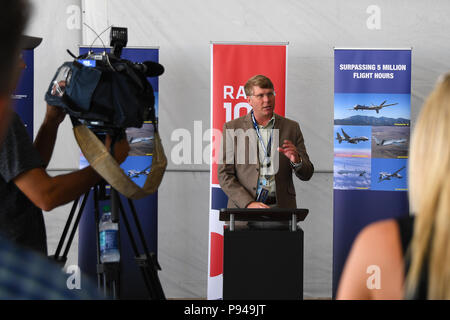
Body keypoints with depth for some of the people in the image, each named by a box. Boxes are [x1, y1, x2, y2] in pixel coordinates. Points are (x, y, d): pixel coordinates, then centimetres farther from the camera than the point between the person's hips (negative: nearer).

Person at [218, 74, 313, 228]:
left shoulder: (291, 128, 11)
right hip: (243, 208, -1)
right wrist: (249, 204, -11)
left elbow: (306, 174, 13)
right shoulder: (232, 128, 6)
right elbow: (224, 175, 2)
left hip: (281, 208, 1)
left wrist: (296, 161, -10)